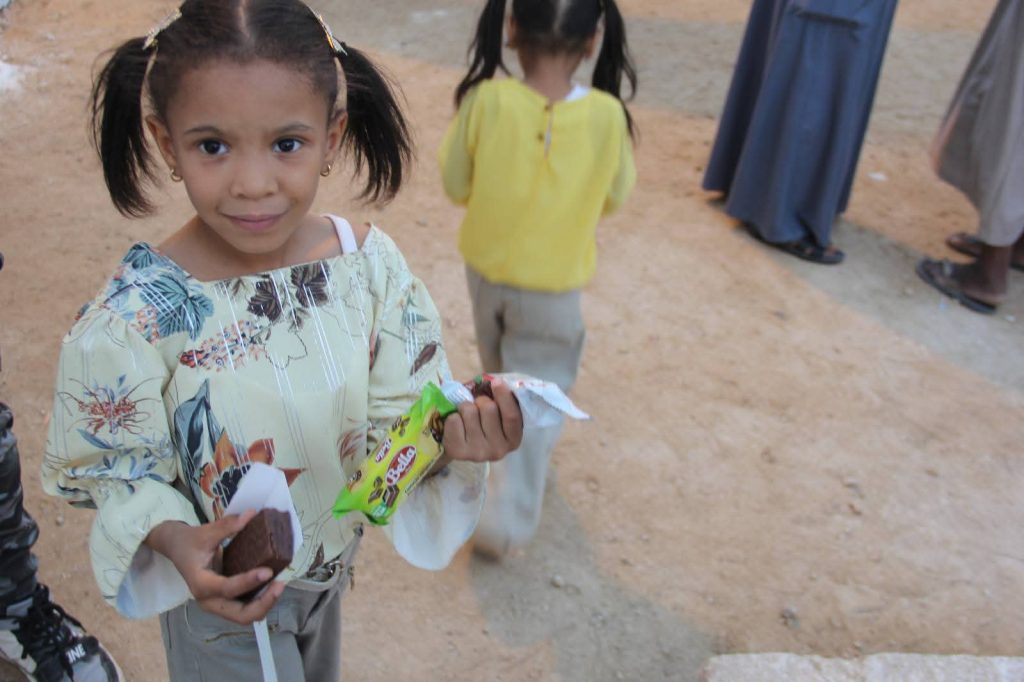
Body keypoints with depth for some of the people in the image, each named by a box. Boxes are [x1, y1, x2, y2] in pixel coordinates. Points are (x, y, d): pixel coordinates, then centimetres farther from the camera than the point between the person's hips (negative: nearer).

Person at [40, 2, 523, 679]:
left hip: (332, 559, 4)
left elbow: (397, 415, -12)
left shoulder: (370, 261, -19)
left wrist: (453, 437, -33)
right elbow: (115, 470, -16)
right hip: (220, 586, -4)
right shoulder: (134, 318, -29)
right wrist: (174, 540, -35)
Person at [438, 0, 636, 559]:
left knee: (502, 373, 27)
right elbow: (614, 198, -5)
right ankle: (506, 518, 5)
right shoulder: (607, 116, -21)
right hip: (554, 284, -2)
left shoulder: (486, 101, -21)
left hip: (486, 268, 3)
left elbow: (456, 186, -9)